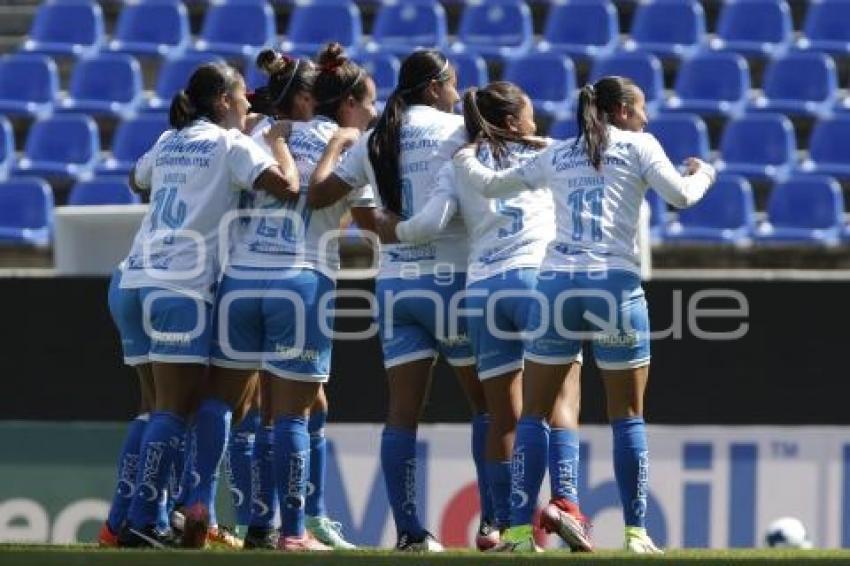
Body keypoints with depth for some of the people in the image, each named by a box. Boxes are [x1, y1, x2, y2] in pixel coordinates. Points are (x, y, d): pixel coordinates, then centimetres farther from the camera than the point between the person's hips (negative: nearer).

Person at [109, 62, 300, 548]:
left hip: (136, 282, 7)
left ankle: (138, 519, 10)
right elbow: (286, 185, -14)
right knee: (175, 409, -7)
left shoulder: (169, 142, 20)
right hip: (181, 288, -7)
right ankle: (142, 522, -14)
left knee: (162, 404, 13)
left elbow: (137, 179, 41)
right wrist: (278, 140, 2)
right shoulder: (230, 144, -1)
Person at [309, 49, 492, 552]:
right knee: (488, 402, 9)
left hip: (395, 283, 4)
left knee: (403, 412, 0)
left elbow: (317, 195, 6)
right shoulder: (457, 130, -2)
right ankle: (493, 523, 6)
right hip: (451, 278, -4)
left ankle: (409, 531, -4)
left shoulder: (374, 142, 9)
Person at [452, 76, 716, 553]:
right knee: (628, 416, 6)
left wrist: (462, 154, 41)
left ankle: (519, 530, -1)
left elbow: (490, 183, 21)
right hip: (616, 285, -3)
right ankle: (636, 532, 2)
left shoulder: (556, 155, 17)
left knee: (534, 414, 7)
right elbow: (680, 196, -4)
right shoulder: (638, 146, 7)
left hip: (556, 284, 3)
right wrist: (703, 175, 17)